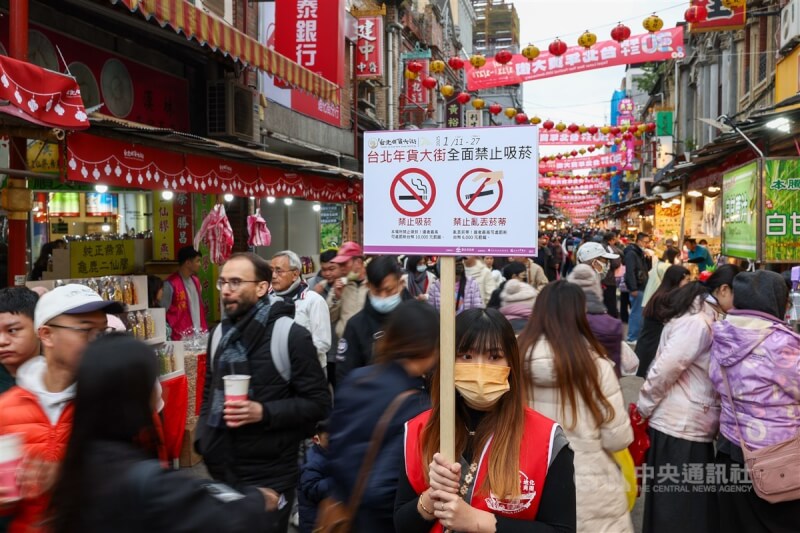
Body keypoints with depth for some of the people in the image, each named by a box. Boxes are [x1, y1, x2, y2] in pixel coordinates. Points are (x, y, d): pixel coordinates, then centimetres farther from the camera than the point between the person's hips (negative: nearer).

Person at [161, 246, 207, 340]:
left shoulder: (196, 281, 12)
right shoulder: (170, 284, -11)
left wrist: (205, 330, 14)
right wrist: (170, 336, -9)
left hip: (200, 335, 7)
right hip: (182, 338, -7)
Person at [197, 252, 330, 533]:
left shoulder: (292, 336, -12)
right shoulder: (220, 333, 9)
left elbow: (318, 403, -12)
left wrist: (264, 412, -22)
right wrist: (203, 437, 8)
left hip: (269, 475, -6)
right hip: (221, 469, 6)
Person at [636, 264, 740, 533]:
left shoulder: (705, 317, 10)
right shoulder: (698, 322, -20)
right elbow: (664, 370, -22)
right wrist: (643, 409, -11)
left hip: (690, 425, 9)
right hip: (680, 428, -9)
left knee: (695, 506, 18)